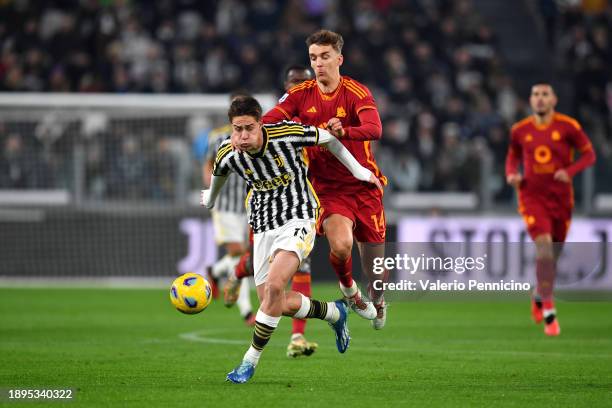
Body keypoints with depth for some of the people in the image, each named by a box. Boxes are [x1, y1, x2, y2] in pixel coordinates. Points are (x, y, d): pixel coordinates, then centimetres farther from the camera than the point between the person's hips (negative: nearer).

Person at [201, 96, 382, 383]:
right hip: (263, 228, 5)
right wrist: (210, 199, 37)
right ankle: (334, 313, 30)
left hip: (297, 221, -4)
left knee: (274, 287, -25)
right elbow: (218, 175, 17)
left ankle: (250, 360, -13)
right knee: (277, 305, 1)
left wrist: (358, 170, 9)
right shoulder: (228, 154, -9)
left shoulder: (287, 134, -19)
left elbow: (327, 138, 0)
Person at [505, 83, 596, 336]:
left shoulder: (568, 127, -5)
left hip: (560, 198, 1)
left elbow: (589, 155, -1)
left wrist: (570, 171, -18)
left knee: (553, 255, 12)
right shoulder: (520, 130, 1)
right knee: (544, 248, -20)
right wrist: (511, 174, -4)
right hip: (532, 197, -1)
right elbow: (513, 156, 17)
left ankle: (538, 296, 43)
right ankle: (548, 313, -16)